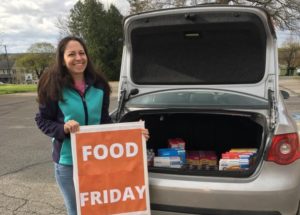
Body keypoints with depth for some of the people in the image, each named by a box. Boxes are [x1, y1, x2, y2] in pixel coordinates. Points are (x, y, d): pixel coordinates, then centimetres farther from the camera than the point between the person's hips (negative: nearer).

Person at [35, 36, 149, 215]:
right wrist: (63, 128, -22)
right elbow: (42, 120, -4)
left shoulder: (99, 85, 0)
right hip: (67, 162, -3)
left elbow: (105, 120, 6)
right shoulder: (53, 86, -11)